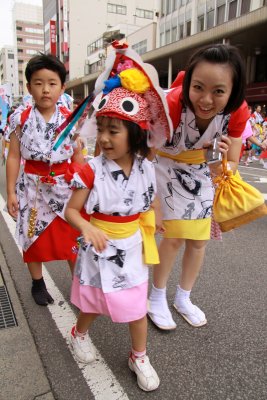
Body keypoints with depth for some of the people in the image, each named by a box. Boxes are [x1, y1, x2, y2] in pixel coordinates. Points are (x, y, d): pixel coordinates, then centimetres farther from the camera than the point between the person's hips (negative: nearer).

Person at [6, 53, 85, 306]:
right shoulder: (21, 118, -4)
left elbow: (77, 156, 4)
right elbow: (13, 157, -1)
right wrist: (11, 192, -3)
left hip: (66, 187, 0)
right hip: (33, 187, 0)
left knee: (73, 236, 8)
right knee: (33, 237, 13)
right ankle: (37, 283, 35)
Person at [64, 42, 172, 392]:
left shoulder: (146, 169, -9)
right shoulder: (92, 171, -20)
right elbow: (71, 210, -15)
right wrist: (87, 228, -33)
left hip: (132, 249, 3)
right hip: (100, 250, -2)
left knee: (136, 307, 15)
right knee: (93, 303, 20)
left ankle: (139, 357, 41)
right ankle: (80, 335, 54)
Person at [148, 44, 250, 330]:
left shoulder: (238, 112, -24)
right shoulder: (171, 103, -35)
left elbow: (232, 165, -14)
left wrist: (219, 166, -37)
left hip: (201, 169, 4)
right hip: (166, 164, -3)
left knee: (199, 239, 8)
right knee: (175, 235, -9)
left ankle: (183, 299, 32)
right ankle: (157, 299, 18)